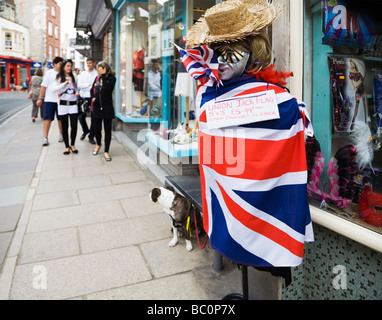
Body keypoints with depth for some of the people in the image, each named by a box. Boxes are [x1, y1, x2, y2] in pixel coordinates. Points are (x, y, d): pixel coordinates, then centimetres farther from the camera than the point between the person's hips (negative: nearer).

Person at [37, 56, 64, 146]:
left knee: (60, 118, 10)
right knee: (48, 118, -5)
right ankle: (45, 138, -4)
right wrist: (40, 98, -3)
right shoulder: (49, 73, 2)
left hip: (61, 99, 2)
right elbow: (44, 86, 1)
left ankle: (61, 135, 26)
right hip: (49, 99, -2)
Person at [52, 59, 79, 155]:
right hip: (63, 104, -2)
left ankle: (72, 145, 13)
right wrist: (64, 83, -20)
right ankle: (67, 147, 12)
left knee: (74, 126, -5)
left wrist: (77, 92, 4)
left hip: (73, 104, 2)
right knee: (65, 127, 2)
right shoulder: (59, 78, 3)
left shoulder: (73, 77, 13)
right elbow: (54, 89, -9)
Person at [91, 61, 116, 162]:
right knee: (97, 128, 10)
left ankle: (106, 151, 6)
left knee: (107, 130, 0)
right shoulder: (97, 78, 13)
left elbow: (106, 88, -20)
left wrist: (103, 77, -12)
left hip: (107, 107, -5)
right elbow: (92, 89, 17)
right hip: (97, 107, 5)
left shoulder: (111, 78, -4)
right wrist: (93, 97, -2)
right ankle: (98, 145, 37)